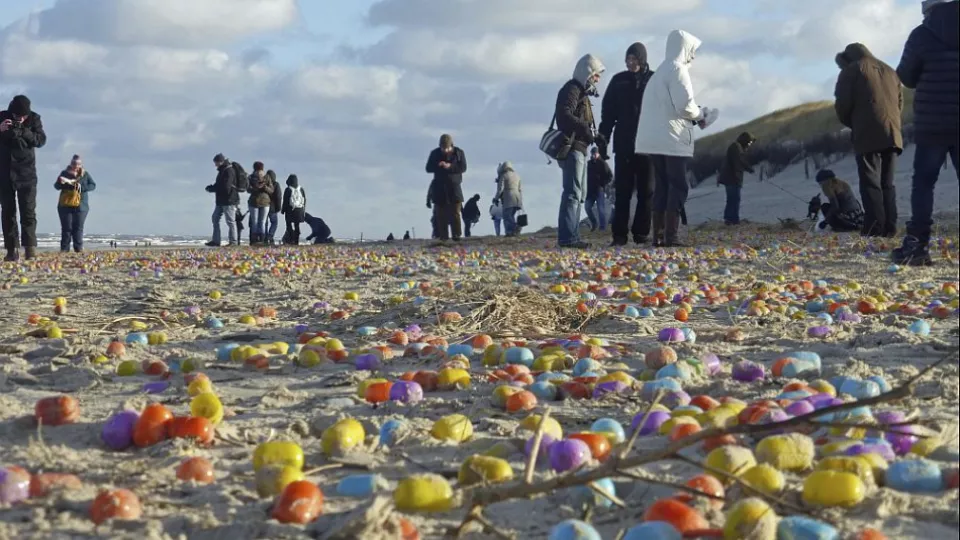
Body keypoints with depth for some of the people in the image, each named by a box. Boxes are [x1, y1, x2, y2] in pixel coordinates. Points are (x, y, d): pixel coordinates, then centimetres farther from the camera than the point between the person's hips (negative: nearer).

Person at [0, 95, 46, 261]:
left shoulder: (34, 119, -2)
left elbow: (41, 140, -9)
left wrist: (23, 132, -23)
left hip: (27, 172, -1)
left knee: (28, 210, -8)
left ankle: (30, 247, -12)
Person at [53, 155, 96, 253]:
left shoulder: (85, 174, 7)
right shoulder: (65, 173, 5)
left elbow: (93, 185, 3)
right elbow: (56, 186, 4)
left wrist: (82, 187, -14)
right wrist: (61, 182, -20)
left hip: (81, 206, 1)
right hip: (65, 205, -1)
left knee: (78, 228, 0)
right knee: (66, 228, -3)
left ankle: (78, 248, 2)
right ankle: (64, 249, -2)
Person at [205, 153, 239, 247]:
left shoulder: (229, 171, -16)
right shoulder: (222, 170, 16)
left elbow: (225, 187, -23)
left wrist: (212, 188, -13)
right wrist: (212, 187, 2)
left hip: (229, 200, -11)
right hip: (221, 200, 11)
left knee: (230, 221, -5)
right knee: (215, 218, 12)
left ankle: (233, 241, 1)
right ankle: (216, 241, 16)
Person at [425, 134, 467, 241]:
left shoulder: (459, 153, 0)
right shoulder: (435, 153, 3)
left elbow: (463, 167, -5)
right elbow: (428, 168, 2)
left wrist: (450, 166, -20)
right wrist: (438, 166, -18)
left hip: (454, 187, -1)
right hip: (439, 188, 1)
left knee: (455, 213, -5)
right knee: (441, 215, 0)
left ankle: (456, 236, -2)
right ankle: (443, 237, 4)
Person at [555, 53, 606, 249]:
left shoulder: (582, 92, 23)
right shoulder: (571, 90, -9)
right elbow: (565, 115, -25)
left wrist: (595, 135, 10)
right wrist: (588, 130, -30)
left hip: (580, 148, 11)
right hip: (572, 148, -11)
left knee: (580, 194, 13)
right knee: (573, 193, -15)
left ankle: (572, 236, 16)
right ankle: (567, 237, -18)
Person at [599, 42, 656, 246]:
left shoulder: (654, 80, 3)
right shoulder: (619, 81, 6)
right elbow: (607, 113, 5)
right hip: (623, 145, 0)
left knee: (646, 191, 2)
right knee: (622, 191, 0)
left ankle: (642, 233, 8)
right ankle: (619, 235, -1)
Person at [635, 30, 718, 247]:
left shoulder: (661, 71, 20)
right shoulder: (677, 69, -8)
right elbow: (684, 105, -16)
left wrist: (694, 115, 14)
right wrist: (701, 115, 3)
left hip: (655, 138, 9)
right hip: (673, 139, -9)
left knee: (662, 186, 10)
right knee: (678, 187, -6)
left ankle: (659, 235, 7)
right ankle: (671, 236, -10)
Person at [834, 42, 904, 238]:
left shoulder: (851, 70, 6)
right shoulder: (890, 72, 24)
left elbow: (842, 104, -1)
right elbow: (900, 104, 20)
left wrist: (851, 124, 16)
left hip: (868, 135, -5)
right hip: (893, 134, 6)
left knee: (870, 183, -7)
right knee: (887, 184, 10)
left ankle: (874, 230, -16)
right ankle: (889, 229, 3)